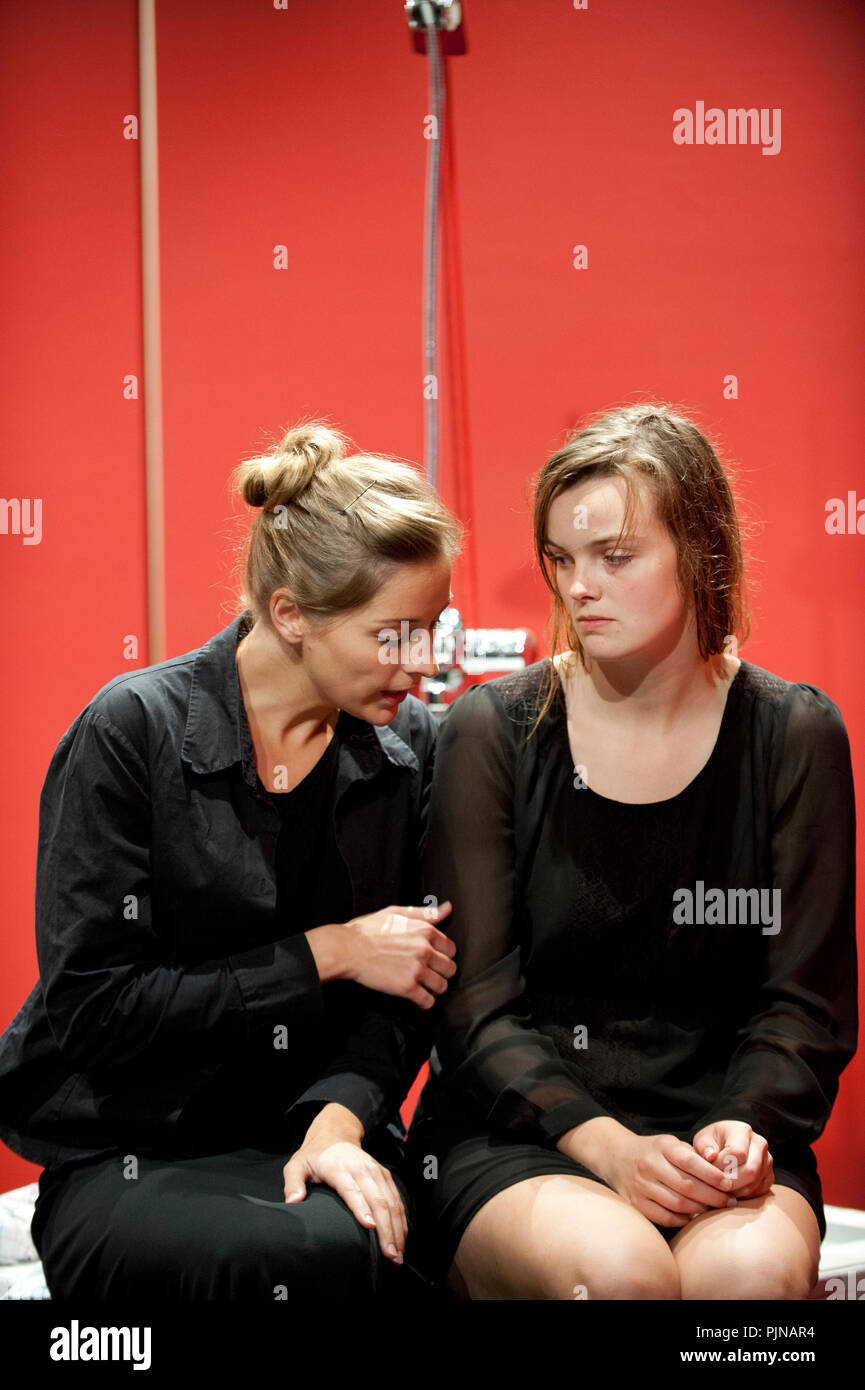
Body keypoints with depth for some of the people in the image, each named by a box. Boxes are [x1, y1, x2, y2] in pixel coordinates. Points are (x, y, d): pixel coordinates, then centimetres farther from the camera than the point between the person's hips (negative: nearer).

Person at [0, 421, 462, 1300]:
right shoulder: (130, 732, -10)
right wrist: (325, 955, -13)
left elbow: (403, 994, 4)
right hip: (129, 1160, -2)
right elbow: (94, 1005, -13)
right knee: (314, 1254, -32)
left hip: (315, 1133, 3)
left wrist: (341, 1118, -15)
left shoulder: (413, 745, 3)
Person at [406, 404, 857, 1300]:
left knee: (754, 1267, -31)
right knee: (615, 1267, -32)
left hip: (715, 1124, 1)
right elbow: (474, 1004, -5)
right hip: (513, 1136, -1)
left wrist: (743, 1126, -16)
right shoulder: (492, 731, -3)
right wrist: (607, 1148, -19)